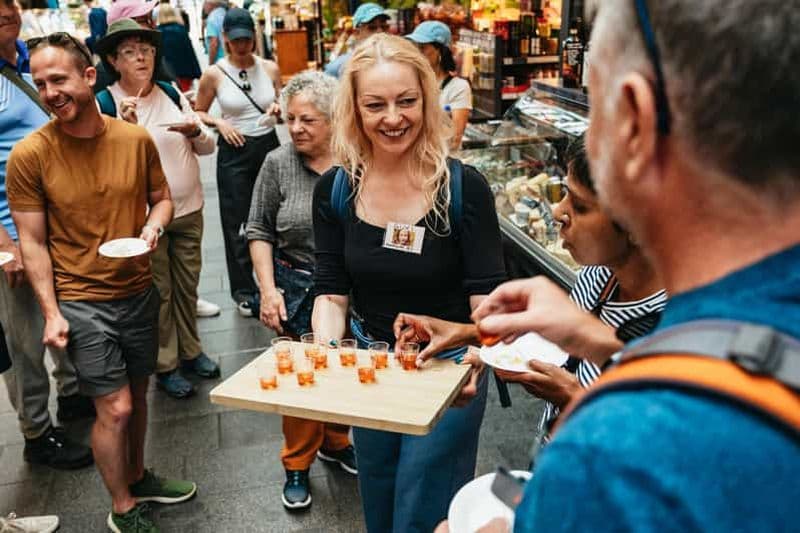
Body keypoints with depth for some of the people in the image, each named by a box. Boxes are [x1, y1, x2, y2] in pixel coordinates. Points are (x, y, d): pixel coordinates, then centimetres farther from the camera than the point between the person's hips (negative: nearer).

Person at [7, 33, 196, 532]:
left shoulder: (136, 139, -5)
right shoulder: (29, 155, -13)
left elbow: (162, 198, 10)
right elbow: (32, 242, -7)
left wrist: (153, 225, -12)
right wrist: (52, 313, -11)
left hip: (139, 291, 4)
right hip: (80, 301, -3)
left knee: (136, 394, 17)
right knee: (116, 408, -1)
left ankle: (138, 477, 42)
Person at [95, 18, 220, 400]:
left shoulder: (172, 95, 4)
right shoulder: (104, 104, -8)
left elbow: (208, 147, 9)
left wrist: (195, 131, -12)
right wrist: (125, 125, -25)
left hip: (189, 210, 5)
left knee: (187, 285, 16)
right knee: (158, 292, 6)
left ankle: (190, 351, 33)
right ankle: (165, 366, 21)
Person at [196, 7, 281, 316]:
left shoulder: (270, 68, 1)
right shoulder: (214, 74, -5)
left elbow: (283, 105, 14)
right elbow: (199, 113, 5)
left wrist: (279, 109, -8)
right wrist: (219, 123, -13)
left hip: (268, 145, 2)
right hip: (234, 151, -2)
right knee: (237, 222, 4)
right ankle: (243, 290, 17)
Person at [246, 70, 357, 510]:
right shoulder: (278, 164, -6)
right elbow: (260, 232, 0)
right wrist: (268, 289, -8)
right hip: (296, 288, 0)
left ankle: (335, 442, 41)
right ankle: (297, 465, 29)